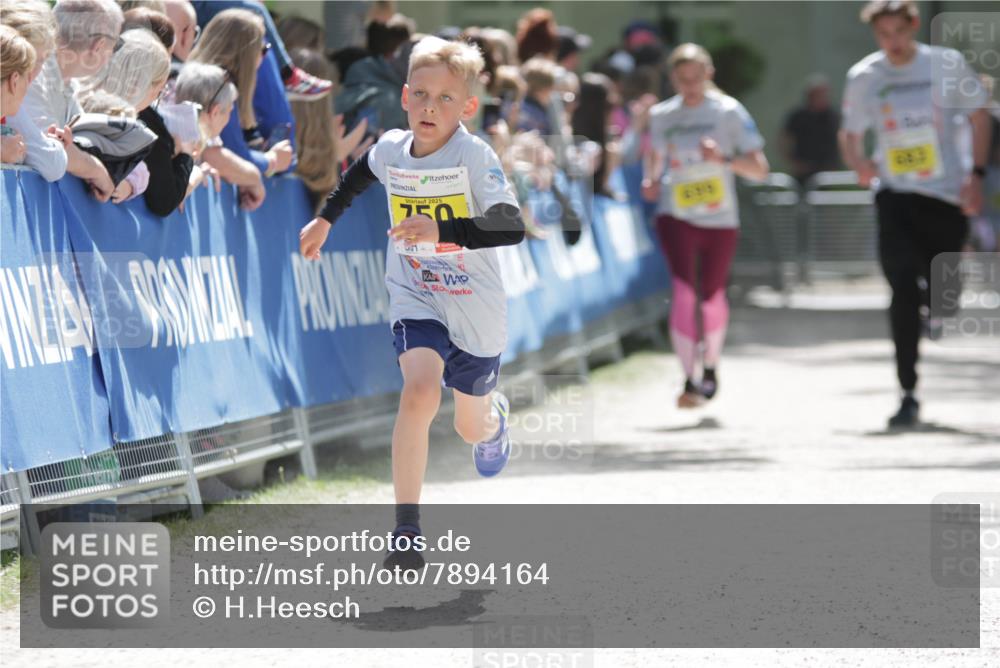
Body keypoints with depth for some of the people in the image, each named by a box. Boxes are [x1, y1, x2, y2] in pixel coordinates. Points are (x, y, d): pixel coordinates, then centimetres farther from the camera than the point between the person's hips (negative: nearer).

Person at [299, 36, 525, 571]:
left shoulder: (474, 156, -22)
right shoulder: (391, 149, -7)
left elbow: (512, 228, -36)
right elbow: (362, 172, 20)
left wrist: (443, 231, -48)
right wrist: (326, 219, 25)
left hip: (475, 310, -1)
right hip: (415, 299, 2)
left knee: (472, 428, 18)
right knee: (420, 392, -28)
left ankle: (495, 413, 60)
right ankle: (406, 533, -24)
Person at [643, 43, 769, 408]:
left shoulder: (728, 112, -3)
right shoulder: (661, 116, 5)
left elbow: (759, 168, -4)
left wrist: (724, 158, -21)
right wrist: (652, 182, 0)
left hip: (720, 218, 0)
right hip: (676, 216, 0)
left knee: (712, 296, 10)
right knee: (683, 290, -17)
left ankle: (710, 367, 36)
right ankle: (689, 378, -17)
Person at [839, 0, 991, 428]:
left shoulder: (946, 64, -3)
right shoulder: (863, 77, -1)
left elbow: (978, 117, 6)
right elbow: (850, 136, 8)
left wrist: (976, 175, -3)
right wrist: (858, 163, -15)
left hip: (947, 195, 0)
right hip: (896, 196, 0)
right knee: (903, 292, -11)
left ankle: (937, 300, 44)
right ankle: (908, 396, -8)